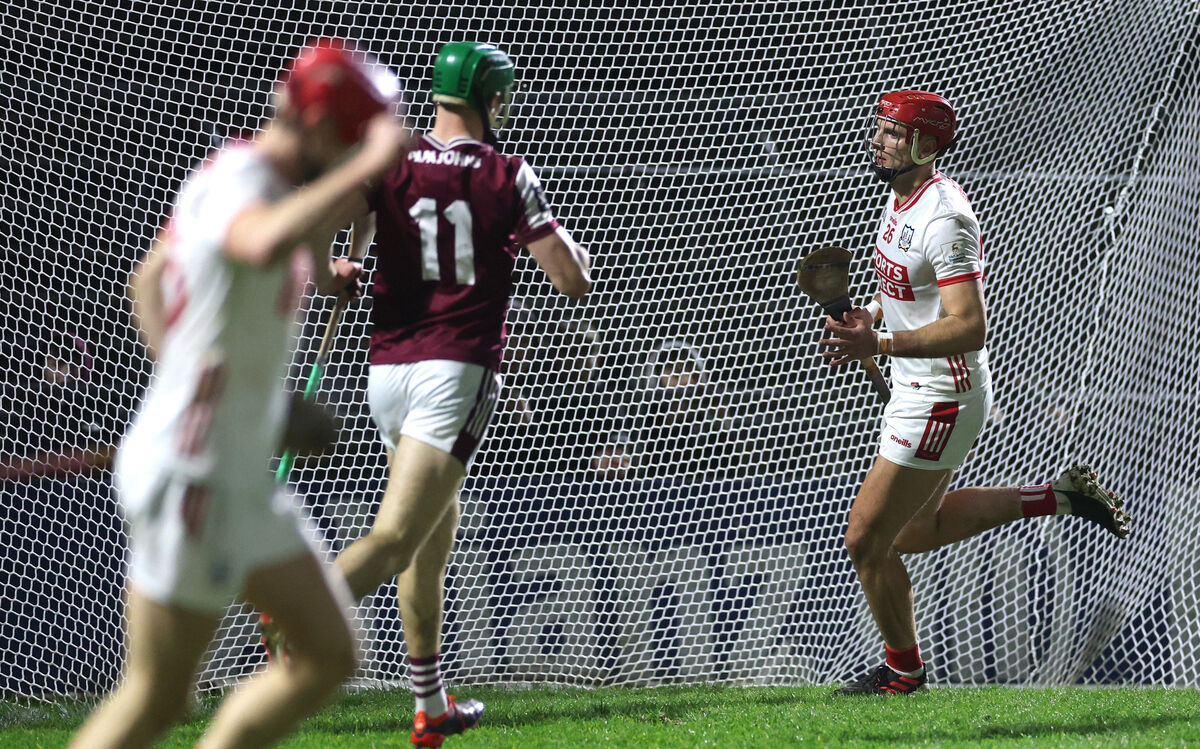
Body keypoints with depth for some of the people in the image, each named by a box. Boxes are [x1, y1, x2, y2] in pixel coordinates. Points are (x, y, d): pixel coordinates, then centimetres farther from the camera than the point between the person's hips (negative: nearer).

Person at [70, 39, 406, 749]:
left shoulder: (225, 177, 9)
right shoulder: (236, 182, -21)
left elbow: (147, 282, 24)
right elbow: (267, 244, -47)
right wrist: (371, 164, -40)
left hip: (243, 479, 10)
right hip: (190, 482, -10)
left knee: (332, 655, 10)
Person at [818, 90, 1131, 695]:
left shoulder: (943, 218, -25)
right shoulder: (901, 196, 6)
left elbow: (969, 326, -31)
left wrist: (880, 344, -38)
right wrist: (866, 317, 8)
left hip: (941, 401, -10)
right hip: (916, 393, 10)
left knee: (866, 541, -2)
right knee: (914, 532, 23)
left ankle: (903, 670, 20)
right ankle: (1062, 496, 26)